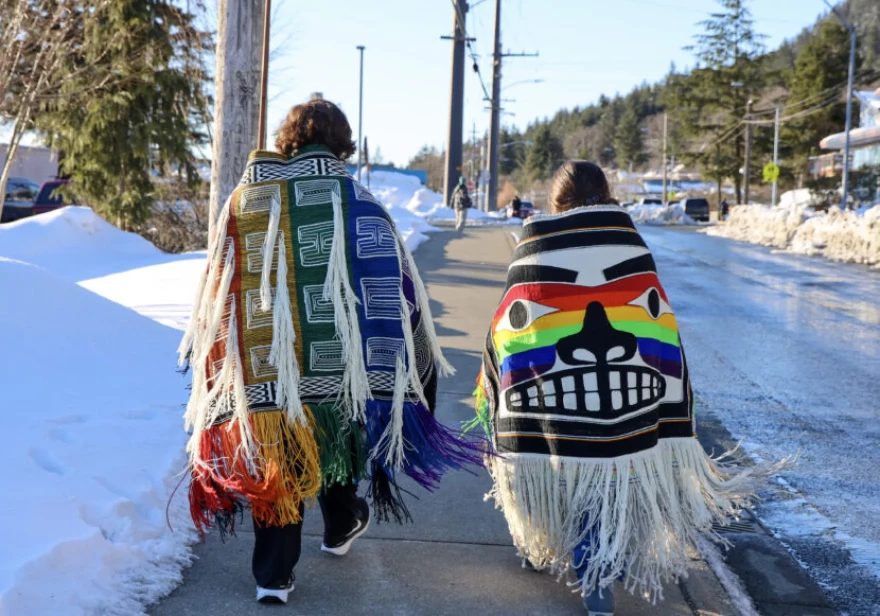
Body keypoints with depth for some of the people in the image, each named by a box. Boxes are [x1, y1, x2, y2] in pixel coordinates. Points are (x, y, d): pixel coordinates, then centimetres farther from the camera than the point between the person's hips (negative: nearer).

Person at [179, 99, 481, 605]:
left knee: (275, 464, 10)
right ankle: (341, 526, 43)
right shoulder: (355, 198, -2)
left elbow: (216, 293, 6)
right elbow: (393, 283, -3)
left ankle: (274, 574, 8)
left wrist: (214, 364, 15)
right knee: (336, 437, 24)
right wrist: (419, 358, 6)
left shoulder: (245, 199, 3)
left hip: (263, 367, 0)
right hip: (341, 360, 0)